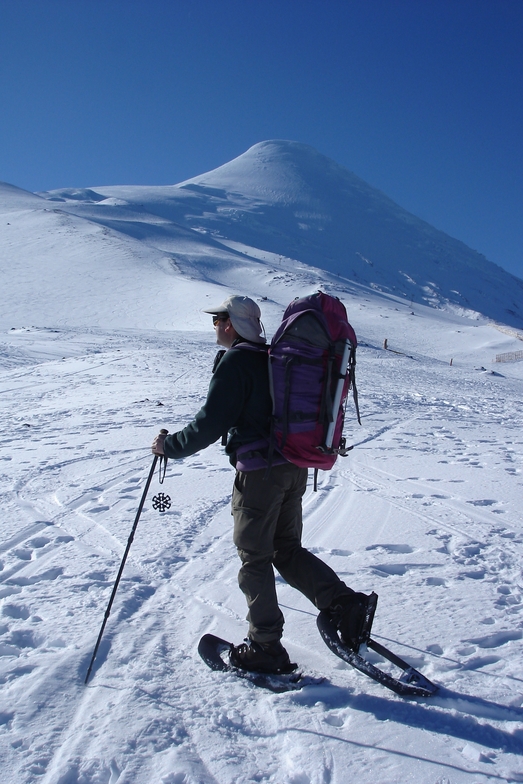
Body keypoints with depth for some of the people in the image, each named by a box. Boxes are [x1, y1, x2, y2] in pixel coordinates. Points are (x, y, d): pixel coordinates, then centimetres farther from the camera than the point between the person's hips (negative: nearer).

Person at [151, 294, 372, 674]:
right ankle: (346, 604, 8)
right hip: (295, 467, 8)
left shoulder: (235, 361, -11)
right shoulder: (276, 358, 15)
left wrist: (171, 446, -3)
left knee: (254, 557, 5)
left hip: (260, 472, -8)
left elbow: (212, 422, -15)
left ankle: (266, 649, 13)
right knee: (288, 549, 18)